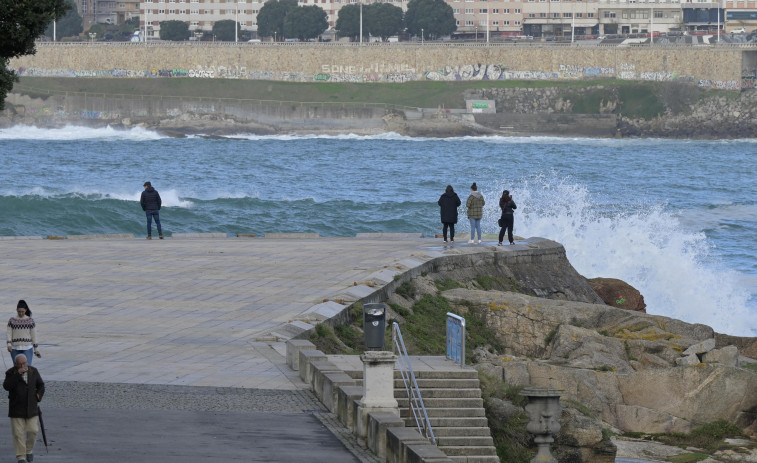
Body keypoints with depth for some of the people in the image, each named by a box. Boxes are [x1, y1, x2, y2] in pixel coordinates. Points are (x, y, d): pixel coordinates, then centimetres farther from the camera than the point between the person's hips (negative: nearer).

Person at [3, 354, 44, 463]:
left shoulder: (33, 371, 0)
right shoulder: (11, 373, -7)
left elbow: (41, 385, 12)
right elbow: (6, 386, -23)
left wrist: (38, 397, -1)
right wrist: (18, 374, -27)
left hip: (31, 408, 2)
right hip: (16, 408, -2)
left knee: (33, 430, 0)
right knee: (18, 433, -3)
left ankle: (29, 450, 25)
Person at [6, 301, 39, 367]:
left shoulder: (30, 320, 2)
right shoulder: (12, 320, 3)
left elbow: (33, 334, 4)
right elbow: (8, 333, 0)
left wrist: (36, 348, 4)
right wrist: (9, 344, -15)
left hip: (27, 347, -1)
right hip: (15, 348, 1)